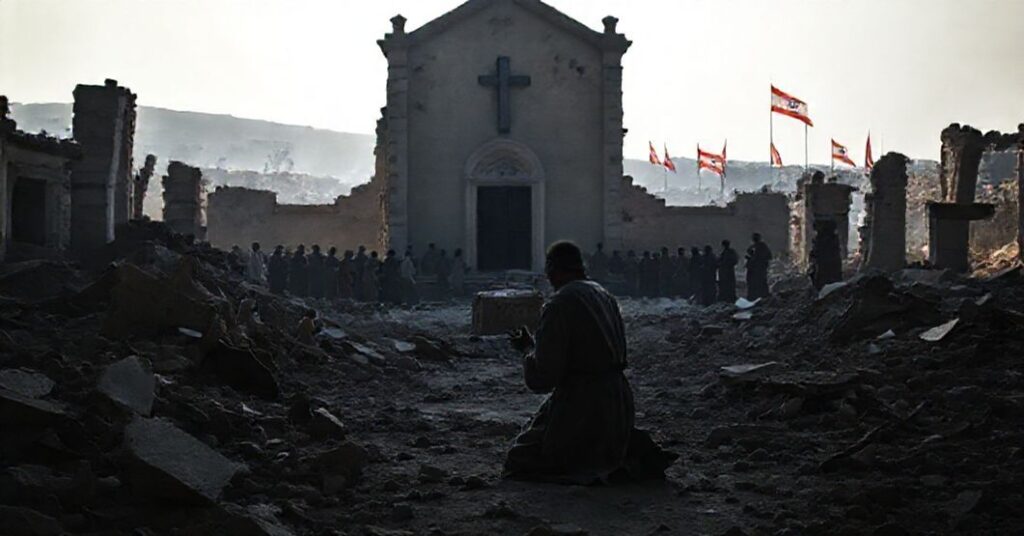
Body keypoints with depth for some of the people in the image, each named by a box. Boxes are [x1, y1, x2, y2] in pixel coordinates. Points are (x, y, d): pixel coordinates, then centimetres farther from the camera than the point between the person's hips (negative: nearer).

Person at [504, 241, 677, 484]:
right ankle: (632, 448, 9)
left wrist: (528, 348, 4)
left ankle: (593, 472, -12)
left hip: (581, 407, -8)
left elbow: (541, 380, -17)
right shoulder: (605, 297, 9)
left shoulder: (559, 306, -15)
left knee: (519, 460, 3)